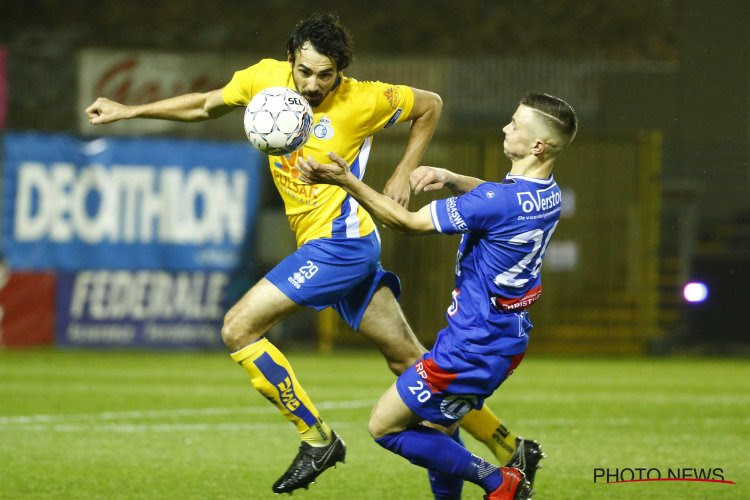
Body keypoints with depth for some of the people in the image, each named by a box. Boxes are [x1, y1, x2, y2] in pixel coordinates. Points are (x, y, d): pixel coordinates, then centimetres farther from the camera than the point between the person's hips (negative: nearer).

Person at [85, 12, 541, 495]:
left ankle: (317, 440, -6)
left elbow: (431, 105, 4)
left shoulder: (362, 101, -13)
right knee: (410, 360, 10)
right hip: (323, 247, 7)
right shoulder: (266, 77, 1)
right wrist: (128, 111, 15)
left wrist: (403, 175, 0)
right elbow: (206, 105, 17)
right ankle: (511, 451, 16)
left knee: (239, 328, -13)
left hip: (339, 242, -7)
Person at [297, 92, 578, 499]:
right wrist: (449, 178, 2)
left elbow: (410, 222, -19)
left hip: (472, 349, -9)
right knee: (436, 428, 25)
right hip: (506, 340, 9)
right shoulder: (548, 195, 0)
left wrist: (345, 180, -17)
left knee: (385, 426, 2)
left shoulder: (500, 203, -27)